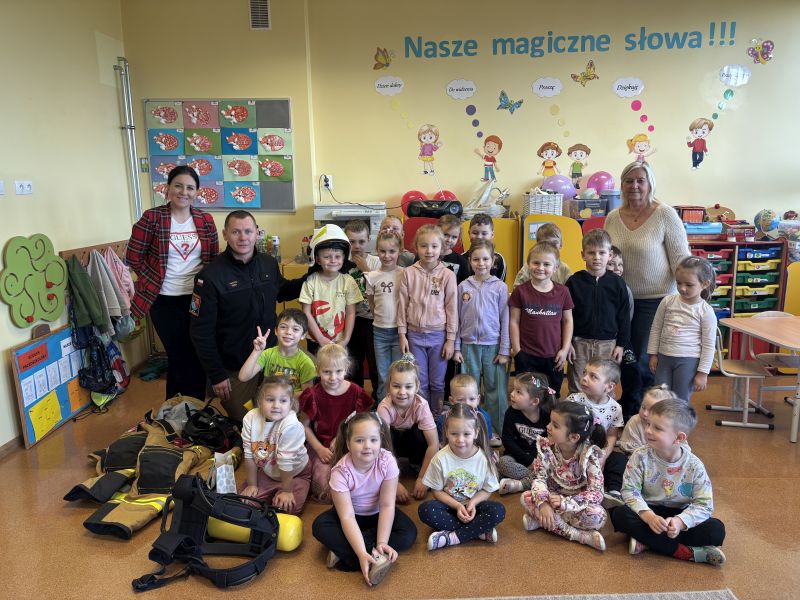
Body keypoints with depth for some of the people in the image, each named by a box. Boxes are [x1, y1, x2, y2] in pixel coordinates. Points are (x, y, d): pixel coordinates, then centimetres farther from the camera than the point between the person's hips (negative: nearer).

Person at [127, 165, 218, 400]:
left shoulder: (206, 220, 2)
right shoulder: (151, 218, -7)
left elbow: (214, 259, 10)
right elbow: (133, 256, -4)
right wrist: (154, 280, -5)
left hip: (197, 298, 3)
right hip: (164, 300, -3)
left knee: (198, 356, 10)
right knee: (179, 356, 4)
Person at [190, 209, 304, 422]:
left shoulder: (269, 263, -2)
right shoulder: (210, 276, -17)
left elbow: (281, 292, 19)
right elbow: (201, 331, -14)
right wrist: (216, 375, -14)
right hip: (234, 369, -4)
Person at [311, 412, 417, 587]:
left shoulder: (387, 461, -27)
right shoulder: (341, 471, -29)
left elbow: (387, 505, -23)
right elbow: (347, 517, -31)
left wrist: (382, 543, -32)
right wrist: (362, 553, -41)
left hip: (378, 514, 1)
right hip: (352, 515, -1)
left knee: (409, 533, -22)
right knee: (320, 527, -27)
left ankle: (343, 552, -21)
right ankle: (375, 558, -27)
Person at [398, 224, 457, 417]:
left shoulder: (447, 275, -5)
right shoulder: (409, 273, -2)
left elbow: (452, 308, -2)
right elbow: (403, 305, 2)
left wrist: (450, 339, -3)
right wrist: (402, 334, 0)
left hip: (439, 335, -1)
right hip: (415, 334, 1)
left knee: (437, 383, 9)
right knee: (420, 383, 10)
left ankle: (437, 419, 25)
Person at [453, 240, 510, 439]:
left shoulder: (500, 287, -1)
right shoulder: (463, 286, 2)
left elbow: (505, 320, -1)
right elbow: (457, 319, 5)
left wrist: (504, 350, -3)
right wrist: (456, 348, 3)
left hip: (493, 345, -1)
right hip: (469, 345, 1)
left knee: (496, 390, 4)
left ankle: (497, 431, 18)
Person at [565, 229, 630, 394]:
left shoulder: (617, 282, 0)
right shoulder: (574, 282, -3)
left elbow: (624, 316, 5)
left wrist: (621, 344, 2)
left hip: (608, 343, 1)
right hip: (580, 343, -1)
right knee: (577, 390, 6)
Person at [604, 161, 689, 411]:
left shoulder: (665, 215, -10)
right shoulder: (613, 218, 3)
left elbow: (681, 259, -10)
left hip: (655, 299, -5)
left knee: (643, 359, -2)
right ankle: (629, 409, 34)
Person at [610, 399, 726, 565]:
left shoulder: (694, 466, -12)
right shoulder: (640, 457, -12)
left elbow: (704, 505, -13)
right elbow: (630, 490, -14)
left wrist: (680, 521, -31)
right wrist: (648, 516, -31)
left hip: (680, 516, 1)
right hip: (647, 512, 0)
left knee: (717, 530, -22)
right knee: (619, 514, -30)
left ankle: (648, 541, -23)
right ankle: (689, 552, -26)